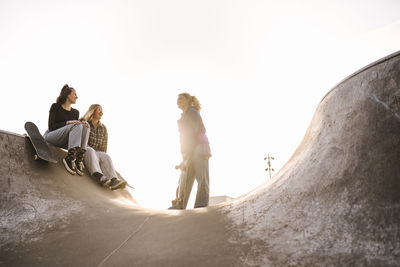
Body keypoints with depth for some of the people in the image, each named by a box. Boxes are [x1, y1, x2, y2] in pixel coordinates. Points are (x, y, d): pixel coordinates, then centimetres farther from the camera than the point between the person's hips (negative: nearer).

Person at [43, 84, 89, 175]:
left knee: (85, 127, -20)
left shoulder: (75, 112, 16)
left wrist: (84, 124, -10)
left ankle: (79, 159, -33)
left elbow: (77, 133, 10)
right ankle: (70, 158, -39)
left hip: (63, 142, 5)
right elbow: (51, 126, -10)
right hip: (50, 137, -5)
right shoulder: (55, 107, 1)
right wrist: (67, 123, -23)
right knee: (77, 126, -28)